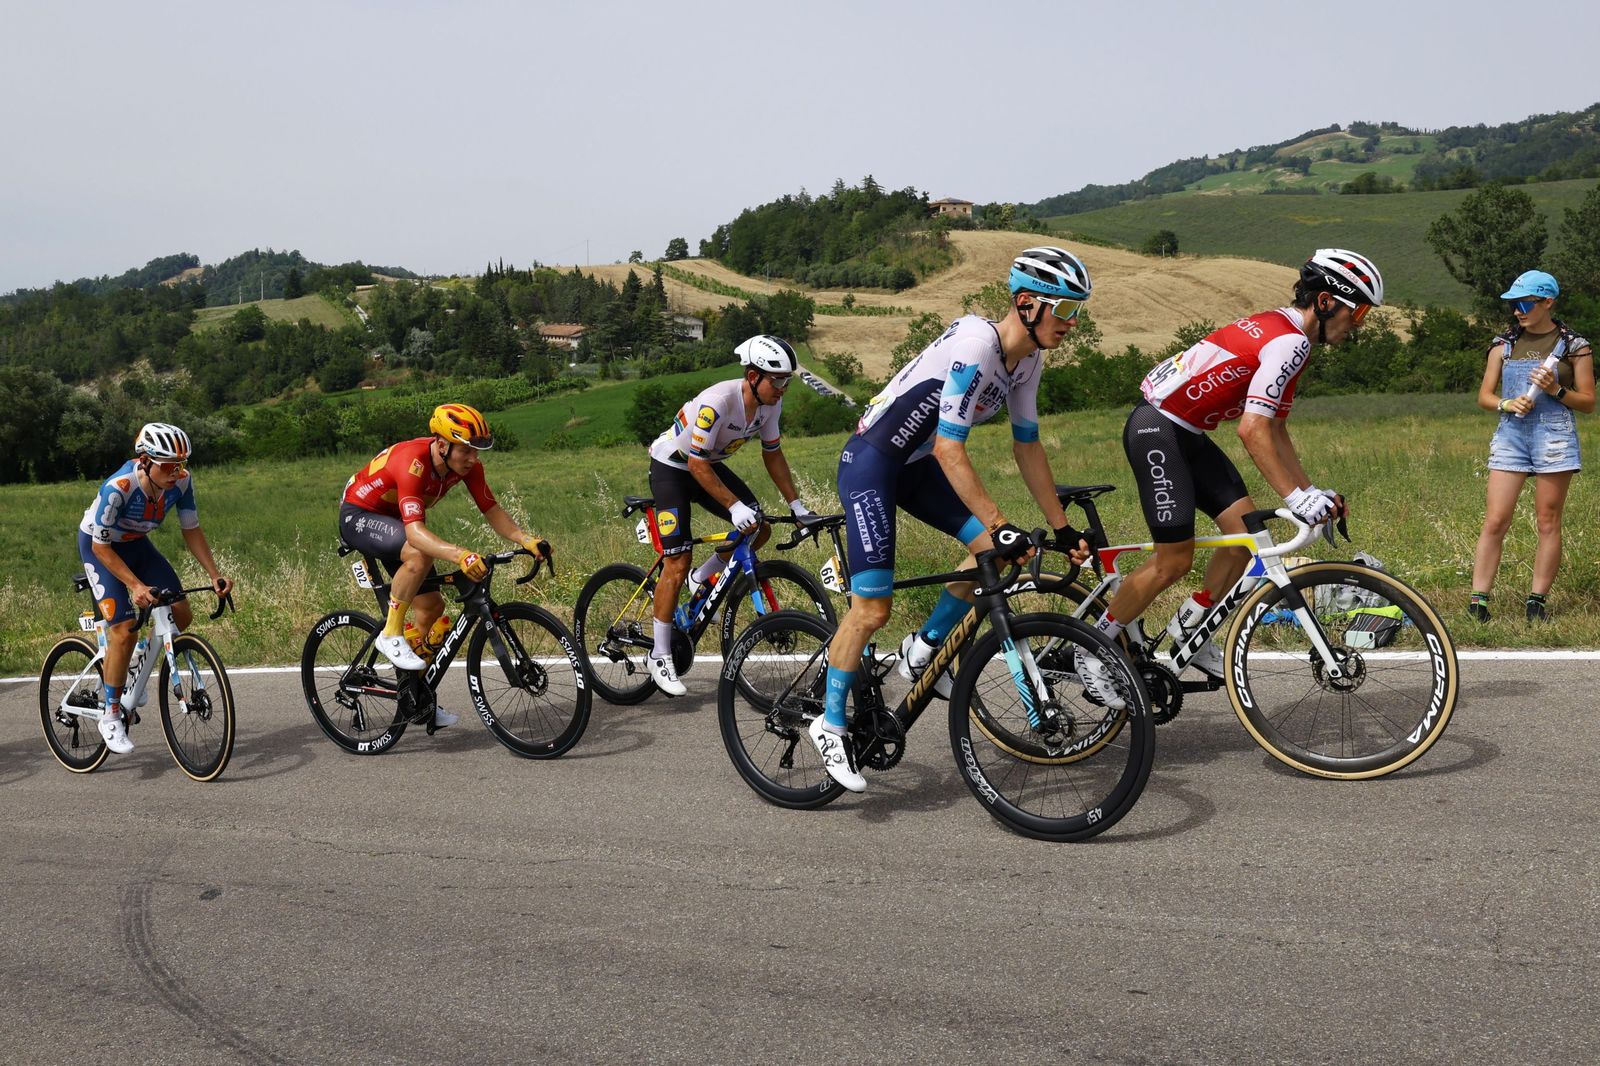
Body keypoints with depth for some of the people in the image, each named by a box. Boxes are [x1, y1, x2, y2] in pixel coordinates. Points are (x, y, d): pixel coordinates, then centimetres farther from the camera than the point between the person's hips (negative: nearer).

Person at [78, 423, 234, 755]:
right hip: (99, 546, -6)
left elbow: (191, 530, -8)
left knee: (182, 615, -5)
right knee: (124, 630, -17)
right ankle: (111, 715, -2)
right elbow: (102, 547, -27)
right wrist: (135, 585, -35)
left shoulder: (181, 480, -21)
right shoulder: (117, 488, -36)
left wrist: (215, 574, -16)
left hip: (137, 543, 6)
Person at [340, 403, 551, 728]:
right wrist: (460, 555, -63)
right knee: (421, 554, -37)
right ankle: (391, 635, -19)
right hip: (358, 516, -8)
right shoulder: (413, 463, -38)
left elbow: (492, 510, -11)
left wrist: (528, 540, -27)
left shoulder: (466, 463, -16)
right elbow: (415, 531, -48)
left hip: (394, 521, 8)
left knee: (432, 606, 4)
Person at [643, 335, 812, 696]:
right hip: (672, 466, -7)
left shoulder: (770, 403, -13)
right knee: (677, 563, -11)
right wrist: (733, 506, -34)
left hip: (708, 463, 7)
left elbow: (772, 454, 1)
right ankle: (659, 656, 0)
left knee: (759, 529, -6)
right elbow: (697, 465, -31)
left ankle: (703, 581, 18)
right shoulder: (717, 403, -35)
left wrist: (796, 504, -2)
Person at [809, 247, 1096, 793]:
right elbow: (950, 451, -30)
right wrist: (1002, 526, -33)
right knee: (873, 608, -11)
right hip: (870, 460, -9)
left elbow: (1027, 446, 8)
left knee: (993, 550, -2)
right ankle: (830, 723, 6)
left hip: (915, 463, 9)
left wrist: (1063, 528, 7)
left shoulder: (1027, 359, 0)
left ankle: (922, 652, 16)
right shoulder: (975, 346, -28)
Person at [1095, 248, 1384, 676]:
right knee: (1175, 558, -8)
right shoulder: (1289, 342, -18)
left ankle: (1189, 633, 15)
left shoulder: (1282, 333, 14)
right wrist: (1296, 497, -25)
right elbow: (1253, 430, -26)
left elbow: (1276, 432, 17)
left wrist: (1313, 492, 9)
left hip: (1186, 433, 10)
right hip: (1157, 429, -10)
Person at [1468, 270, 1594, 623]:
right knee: (1495, 521, -5)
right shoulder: (1504, 344, 11)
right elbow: (1484, 396, 11)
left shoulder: (1573, 346, 4)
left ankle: (1537, 601, 8)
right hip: (1510, 435, 2)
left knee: (1548, 523, 1)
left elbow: (1588, 402, 4)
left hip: (1555, 436, -2)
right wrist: (1507, 404, -9)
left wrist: (1556, 390, -13)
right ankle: (1478, 601, -3)